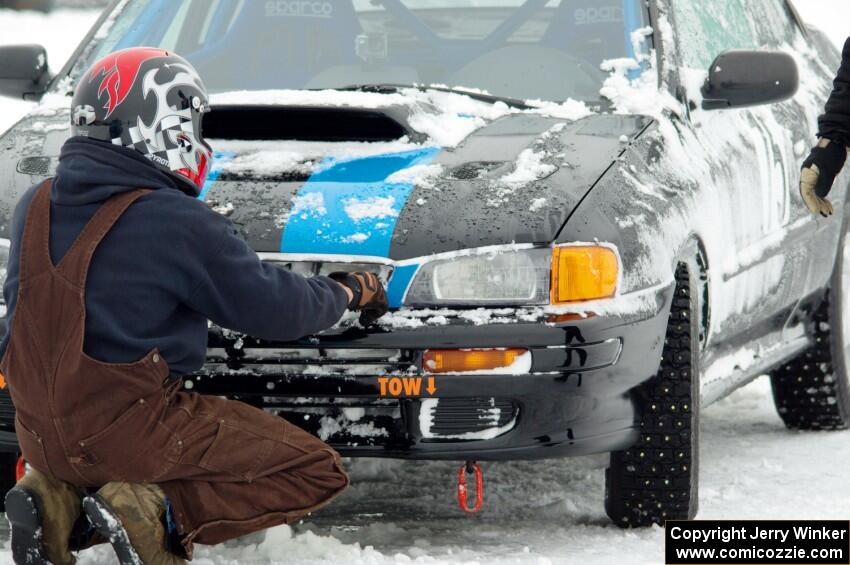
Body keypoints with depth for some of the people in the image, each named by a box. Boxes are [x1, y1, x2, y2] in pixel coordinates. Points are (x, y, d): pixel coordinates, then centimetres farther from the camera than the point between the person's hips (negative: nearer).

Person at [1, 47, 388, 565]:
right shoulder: (178, 224, -16)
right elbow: (275, 308, -7)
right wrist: (350, 293, 13)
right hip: (127, 432, -7)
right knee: (318, 473, 1)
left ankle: (58, 498, 8)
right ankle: (157, 511, -13)